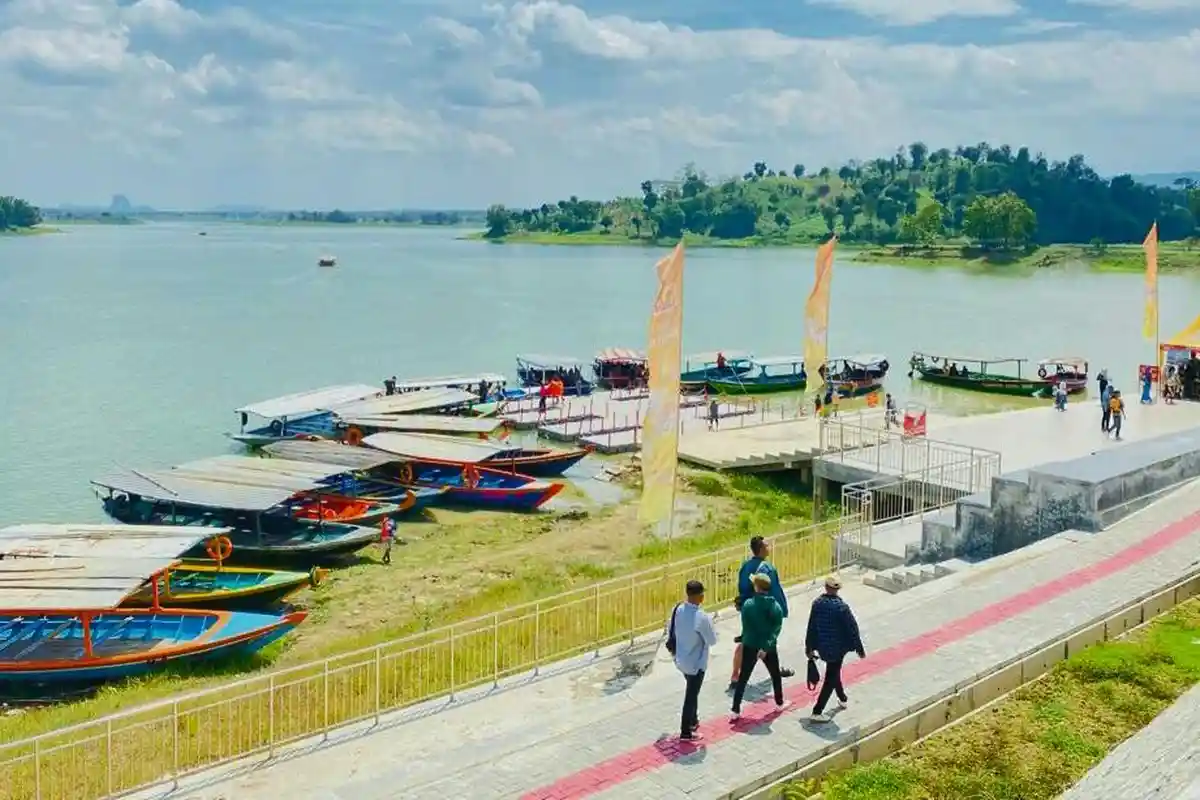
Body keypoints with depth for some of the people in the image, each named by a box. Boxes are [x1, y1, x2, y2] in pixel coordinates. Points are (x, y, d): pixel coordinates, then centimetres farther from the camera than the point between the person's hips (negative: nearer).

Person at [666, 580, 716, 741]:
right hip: (696, 663, -7)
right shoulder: (702, 617, -29)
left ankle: (693, 720, 43)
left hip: (681, 660, 7)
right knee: (691, 696, 7)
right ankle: (686, 732, 18)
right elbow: (712, 640, -18)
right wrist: (709, 625, -1)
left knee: (691, 692, 27)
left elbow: (671, 630, 4)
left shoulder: (678, 610, -9)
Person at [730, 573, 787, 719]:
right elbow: (777, 629, -16)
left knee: (743, 678, 7)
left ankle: (736, 710, 4)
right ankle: (779, 703, 40)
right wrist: (766, 646, -18)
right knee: (776, 675, 24)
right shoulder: (776, 606, -10)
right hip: (769, 648, 1)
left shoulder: (748, 605, -15)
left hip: (750, 647, -1)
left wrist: (743, 641, 5)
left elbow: (745, 628, -10)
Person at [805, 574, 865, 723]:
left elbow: (811, 626, 0)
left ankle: (842, 699, 47)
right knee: (831, 678, 3)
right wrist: (859, 648, -4)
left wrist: (809, 647, 11)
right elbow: (852, 628, -16)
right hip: (837, 647, -5)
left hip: (822, 646, 6)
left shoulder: (817, 603, -8)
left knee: (834, 672, 27)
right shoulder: (841, 606, -23)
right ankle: (817, 712, 2)